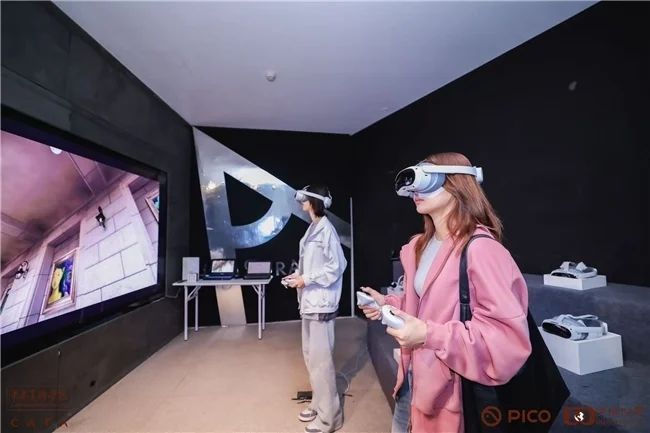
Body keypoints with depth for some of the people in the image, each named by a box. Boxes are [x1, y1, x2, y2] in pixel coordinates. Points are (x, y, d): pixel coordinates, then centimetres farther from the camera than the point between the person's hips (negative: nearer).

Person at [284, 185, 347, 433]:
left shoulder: (326, 230, -17)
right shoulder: (313, 228, 10)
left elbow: (336, 267, -19)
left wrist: (306, 280, -16)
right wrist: (298, 275, 5)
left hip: (321, 303, -10)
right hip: (309, 301, 10)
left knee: (320, 360, 2)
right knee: (310, 356, 20)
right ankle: (318, 404, 38)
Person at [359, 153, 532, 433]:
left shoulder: (481, 249, -22)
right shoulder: (419, 246, 5)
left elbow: (510, 335, -25)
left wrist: (430, 335, -30)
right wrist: (388, 304, 0)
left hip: (452, 390, -7)